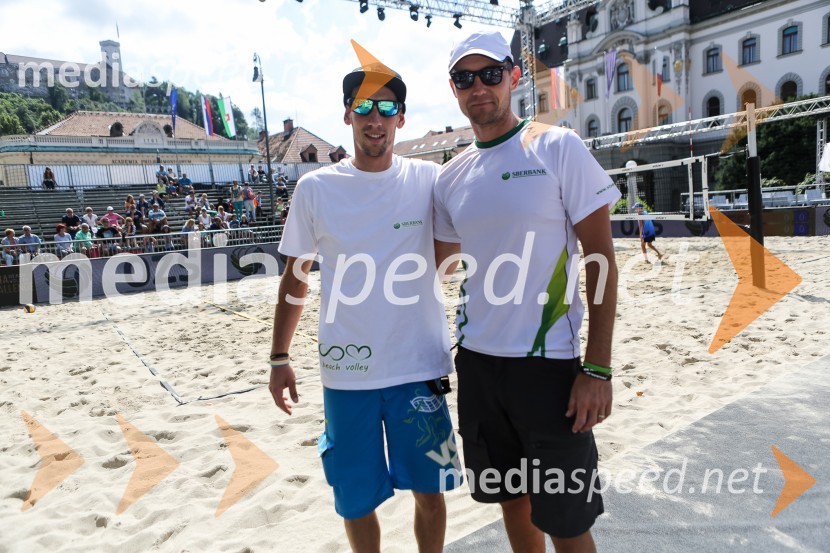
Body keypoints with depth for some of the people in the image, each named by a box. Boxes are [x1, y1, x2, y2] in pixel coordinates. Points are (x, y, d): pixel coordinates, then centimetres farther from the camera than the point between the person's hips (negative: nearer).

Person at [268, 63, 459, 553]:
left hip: (418, 366, 0)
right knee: (356, 500, 15)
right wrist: (280, 357, 6)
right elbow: (295, 277, 7)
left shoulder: (429, 180, -3)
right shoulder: (315, 188, -1)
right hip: (345, 371, 1)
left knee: (429, 490, 13)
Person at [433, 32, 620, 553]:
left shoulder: (557, 147, -7)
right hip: (476, 362, 5)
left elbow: (601, 255, -8)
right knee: (511, 498, 19)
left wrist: (598, 368, -13)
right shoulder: (451, 176, 7)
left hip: (549, 364, -4)